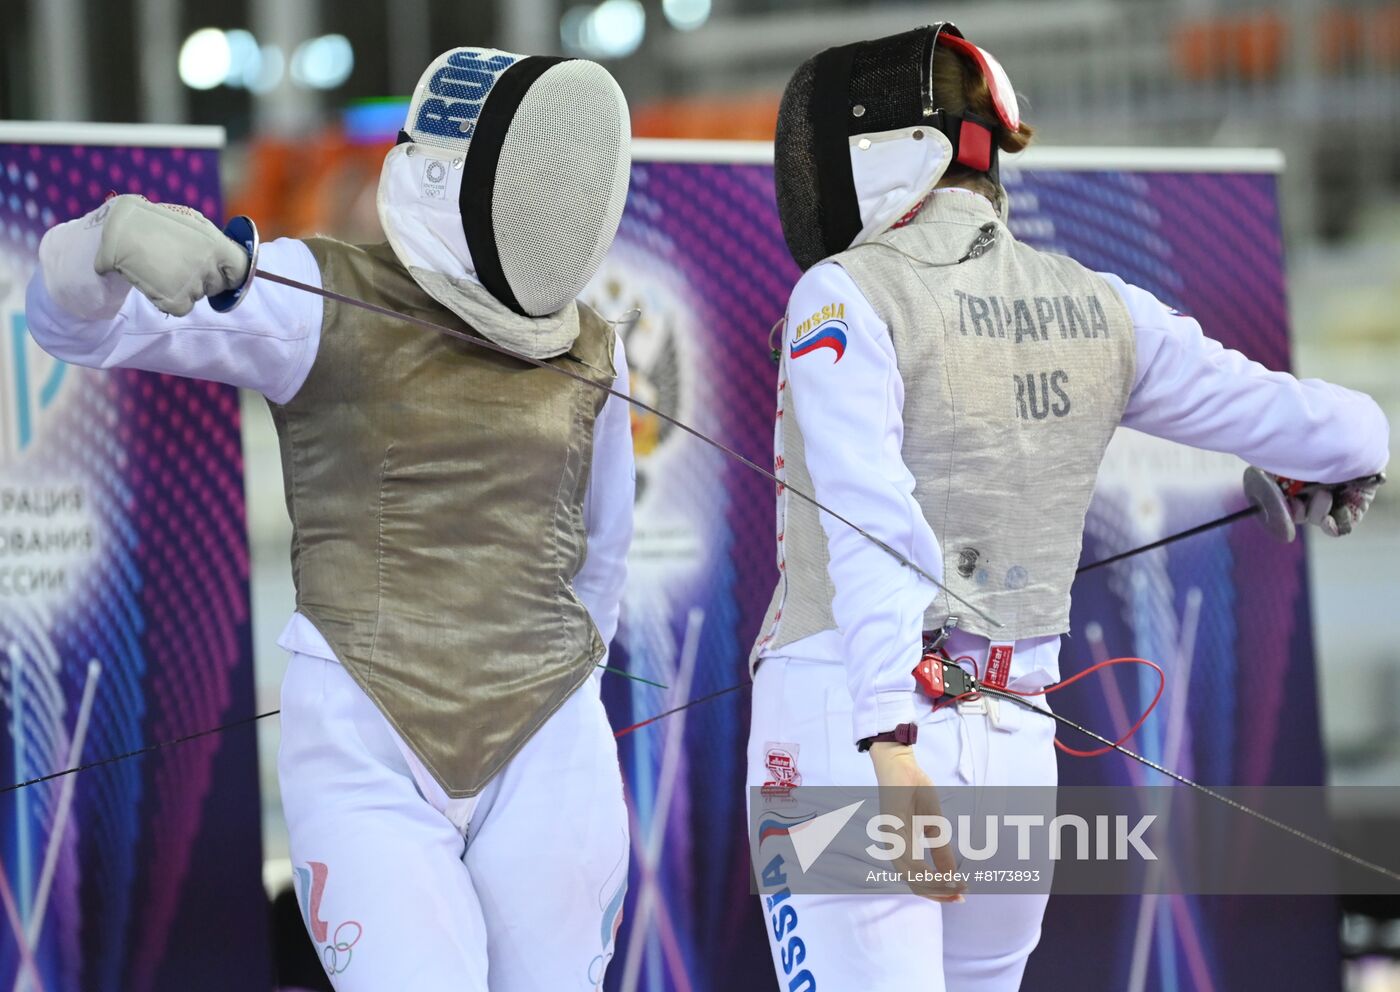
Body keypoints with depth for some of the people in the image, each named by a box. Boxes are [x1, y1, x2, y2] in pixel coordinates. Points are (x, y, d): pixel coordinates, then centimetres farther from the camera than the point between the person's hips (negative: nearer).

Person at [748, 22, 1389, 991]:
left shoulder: (848, 299, -12)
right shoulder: (1093, 307, 4)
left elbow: (872, 526, -28)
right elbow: (1345, 433, 7)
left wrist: (887, 752, -39)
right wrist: (1340, 460, 33)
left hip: (849, 739, -6)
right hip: (1004, 756, 6)